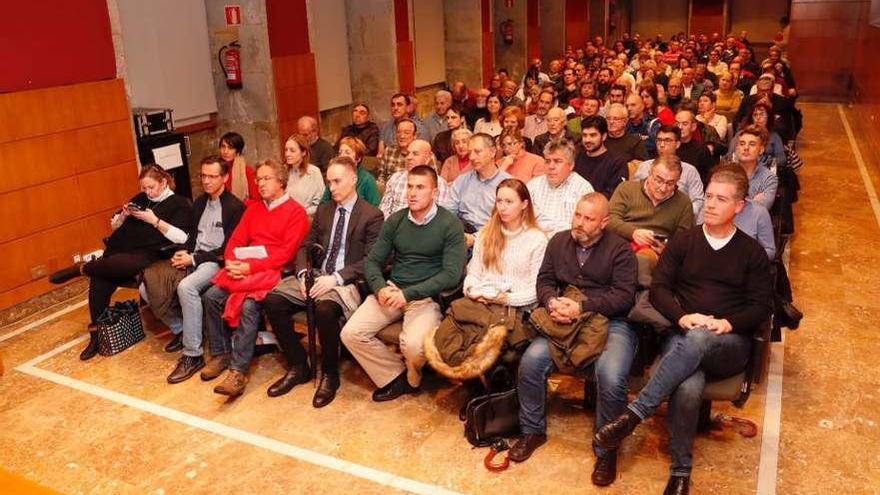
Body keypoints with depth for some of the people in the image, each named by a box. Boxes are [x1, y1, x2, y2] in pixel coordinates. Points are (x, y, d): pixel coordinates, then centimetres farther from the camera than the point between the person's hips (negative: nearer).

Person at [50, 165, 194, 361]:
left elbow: (182, 238, -10)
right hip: (119, 250, 6)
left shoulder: (180, 204, 3)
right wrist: (123, 215, 3)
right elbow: (115, 226, 24)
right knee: (99, 283, -20)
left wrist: (155, 221, -15)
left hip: (146, 254, -6)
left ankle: (80, 269, -9)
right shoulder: (140, 198, 21)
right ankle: (96, 334, -9)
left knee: (117, 264, -37)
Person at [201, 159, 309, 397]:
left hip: (273, 271, -6)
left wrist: (251, 267, -19)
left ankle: (239, 371, -24)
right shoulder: (253, 208, 19)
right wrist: (231, 262, -7)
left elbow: (286, 253, -12)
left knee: (249, 305, -30)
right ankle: (220, 354, 1)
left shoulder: (296, 212, -2)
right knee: (211, 296, -14)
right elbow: (236, 240, 15)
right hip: (244, 269, 6)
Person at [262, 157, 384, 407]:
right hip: (316, 276, 6)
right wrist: (303, 274, -6)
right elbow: (305, 247, 15)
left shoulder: (372, 215, -3)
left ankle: (329, 374, -10)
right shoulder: (323, 210, 17)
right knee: (272, 300, -16)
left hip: (347, 282, -6)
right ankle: (298, 366, -1)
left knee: (324, 310, -36)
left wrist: (335, 278, -22)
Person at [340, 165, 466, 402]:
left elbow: (452, 274, -14)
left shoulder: (451, 225, -7)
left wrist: (408, 294, -20)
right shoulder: (395, 220, 7)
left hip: (427, 296, -4)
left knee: (414, 345, -31)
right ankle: (396, 376, 5)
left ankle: (412, 379, 6)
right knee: (351, 333, -15)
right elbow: (372, 261, 9)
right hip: (391, 291, 5)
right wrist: (380, 288, -13)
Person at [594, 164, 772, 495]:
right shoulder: (682, 242, 13)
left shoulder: (752, 252, 10)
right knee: (688, 389, -35)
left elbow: (761, 306, 5)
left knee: (697, 340, -40)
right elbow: (658, 289, 5)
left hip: (729, 346, 0)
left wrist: (727, 323, -15)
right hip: (683, 337, 1)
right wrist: (683, 317, -14)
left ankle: (636, 412, -36)